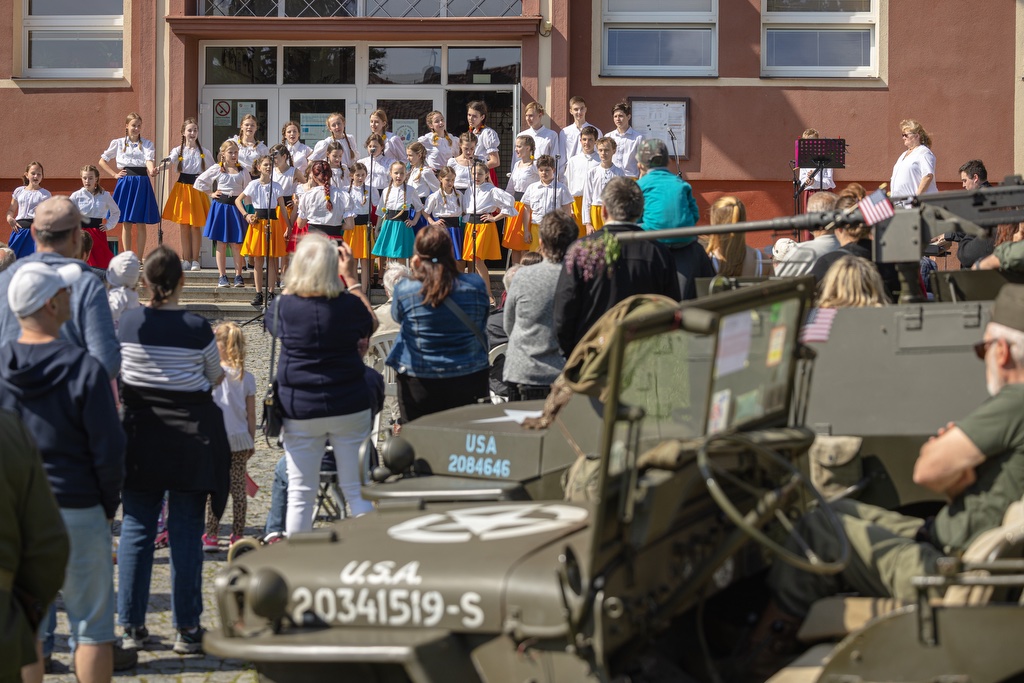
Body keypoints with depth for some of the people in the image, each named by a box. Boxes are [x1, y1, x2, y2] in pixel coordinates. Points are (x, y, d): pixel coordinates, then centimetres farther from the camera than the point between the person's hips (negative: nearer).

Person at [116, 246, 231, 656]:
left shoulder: (128, 323, -5)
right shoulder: (197, 328, -12)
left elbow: (120, 379, 7)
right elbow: (216, 377, 3)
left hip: (141, 433, 2)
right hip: (191, 434, -2)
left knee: (136, 527, 9)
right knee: (185, 530, 4)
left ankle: (132, 626, 10)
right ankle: (186, 629, 6)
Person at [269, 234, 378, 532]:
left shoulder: (284, 306, -11)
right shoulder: (349, 304, -11)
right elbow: (371, 324, 11)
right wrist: (351, 278, 12)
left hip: (300, 411, 0)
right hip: (349, 407, 0)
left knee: (299, 494, 8)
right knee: (358, 490, 7)